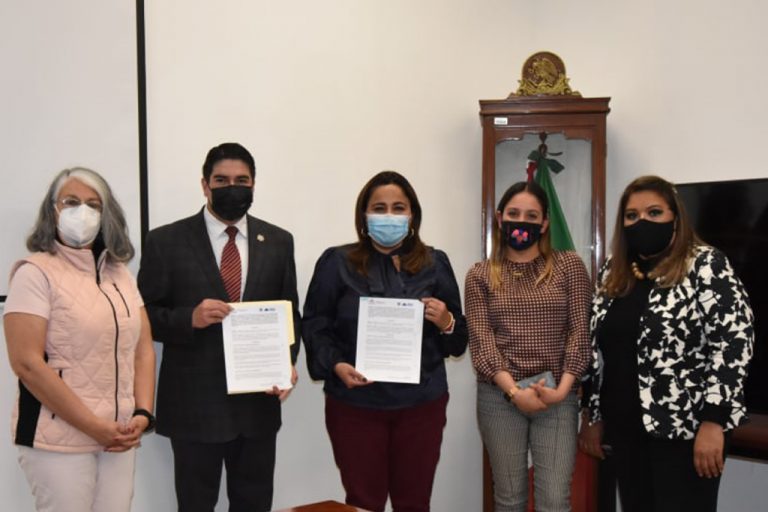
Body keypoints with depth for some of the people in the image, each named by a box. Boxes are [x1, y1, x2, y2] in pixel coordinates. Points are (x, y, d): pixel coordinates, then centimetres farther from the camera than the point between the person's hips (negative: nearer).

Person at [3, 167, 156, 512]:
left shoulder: (120, 273, 10)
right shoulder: (36, 272, -8)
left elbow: (143, 350, 11)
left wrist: (143, 414, -4)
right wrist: (94, 427, -15)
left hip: (120, 437, 5)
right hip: (60, 439, -5)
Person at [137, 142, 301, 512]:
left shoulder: (278, 242, 6)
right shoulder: (166, 241, -3)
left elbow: (290, 312, 8)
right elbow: (145, 316, -2)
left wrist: (286, 362, -9)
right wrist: (189, 318, -21)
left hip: (259, 401, 3)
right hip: (193, 404, -2)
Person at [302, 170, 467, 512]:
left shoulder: (435, 263, 8)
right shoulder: (337, 263, 2)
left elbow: (459, 340, 11)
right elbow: (314, 327, 0)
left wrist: (446, 322, -11)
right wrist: (336, 365, -16)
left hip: (421, 403, 2)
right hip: (356, 404, -2)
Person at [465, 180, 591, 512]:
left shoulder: (570, 266, 5)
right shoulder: (480, 276, 5)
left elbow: (580, 332, 0)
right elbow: (481, 339, -4)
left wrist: (561, 389, -11)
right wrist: (514, 391, -15)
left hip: (557, 397, 0)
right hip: (499, 396, 1)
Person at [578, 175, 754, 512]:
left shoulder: (706, 265, -6)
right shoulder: (613, 272, 11)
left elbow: (734, 341, -13)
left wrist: (713, 421, -18)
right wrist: (594, 416, 13)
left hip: (685, 428, -5)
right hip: (625, 428, 6)